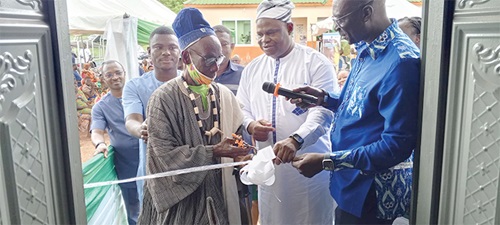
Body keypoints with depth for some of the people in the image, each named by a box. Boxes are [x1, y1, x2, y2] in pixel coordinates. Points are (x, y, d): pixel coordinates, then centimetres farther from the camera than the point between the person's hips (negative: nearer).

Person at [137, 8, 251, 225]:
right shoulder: (164, 98, -14)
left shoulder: (224, 95, 1)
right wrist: (213, 152, -23)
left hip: (220, 192, 4)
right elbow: (165, 154, -17)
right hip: (181, 195, -4)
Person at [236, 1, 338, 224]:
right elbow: (242, 109, 14)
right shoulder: (251, 69, 10)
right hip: (268, 164, 4)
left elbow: (323, 112, -17)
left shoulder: (316, 63, -7)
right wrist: (250, 125, -9)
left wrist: (295, 140, -33)